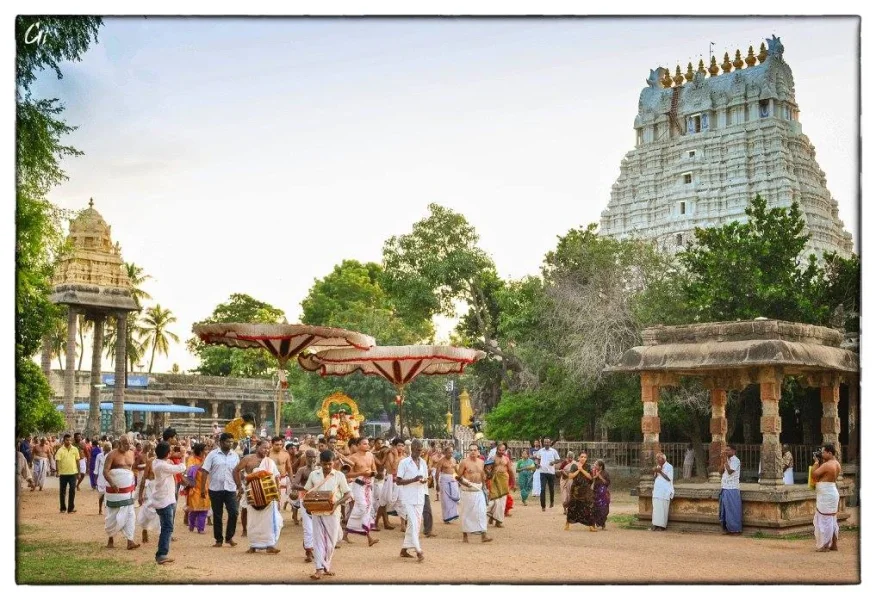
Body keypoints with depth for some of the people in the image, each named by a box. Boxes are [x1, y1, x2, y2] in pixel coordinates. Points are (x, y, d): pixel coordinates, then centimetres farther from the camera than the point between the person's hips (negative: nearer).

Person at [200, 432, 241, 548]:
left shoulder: (234, 455, 6)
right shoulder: (213, 454, -3)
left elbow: (236, 472, 11)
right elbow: (205, 472, -3)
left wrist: (239, 487, 6)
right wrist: (203, 488, -8)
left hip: (230, 489, 2)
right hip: (215, 489, -2)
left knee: (234, 513, -8)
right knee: (217, 515, 6)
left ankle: (229, 537, 8)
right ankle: (218, 540, 17)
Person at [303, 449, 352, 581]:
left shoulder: (339, 475, -4)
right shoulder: (313, 474, 2)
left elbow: (347, 494, -2)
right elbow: (306, 491, 11)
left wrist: (337, 503, -18)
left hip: (333, 512, -1)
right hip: (317, 512, 1)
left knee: (331, 540, 6)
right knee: (318, 539, -2)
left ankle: (327, 566, 23)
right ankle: (320, 569, -5)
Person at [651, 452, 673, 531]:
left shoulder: (669, 467, -1)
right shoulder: (658, 467, 18)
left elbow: (669, 479, -9)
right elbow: (654, 479, 16)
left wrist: (660, 472, -13)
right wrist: (655, 473, -3)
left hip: (665, 490, -6)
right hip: (657, 489, 6)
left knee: (662, 507, -12)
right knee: (655, 506, -5)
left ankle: (662, 526, -13)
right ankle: (655, 525, -7)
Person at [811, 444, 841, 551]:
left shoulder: (827, 465, -20)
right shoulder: (837, 464, 9)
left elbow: (814, 474, -18)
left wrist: (816, 462, -7)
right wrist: (821, 462, 7)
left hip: (826, 495, -9)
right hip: (832, 493, 10)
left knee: (824, 520, -4)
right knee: (832, 520, 15)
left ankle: (824, 546, -1)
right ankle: (833, 544, 19)